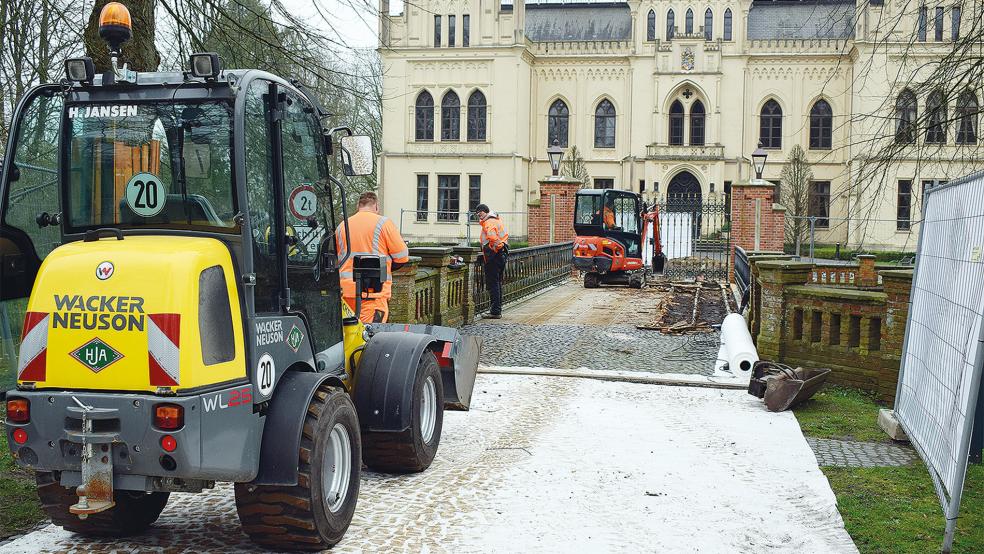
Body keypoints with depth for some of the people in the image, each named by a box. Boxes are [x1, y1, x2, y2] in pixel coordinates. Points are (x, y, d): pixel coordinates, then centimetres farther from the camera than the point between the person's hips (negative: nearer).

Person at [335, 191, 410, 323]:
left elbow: (337, 257, 20)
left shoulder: (342, 226, 13)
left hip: (346, 289, 5)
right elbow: (402, 256, -1)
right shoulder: (383, 223, -2)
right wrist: (385, 268, 15)